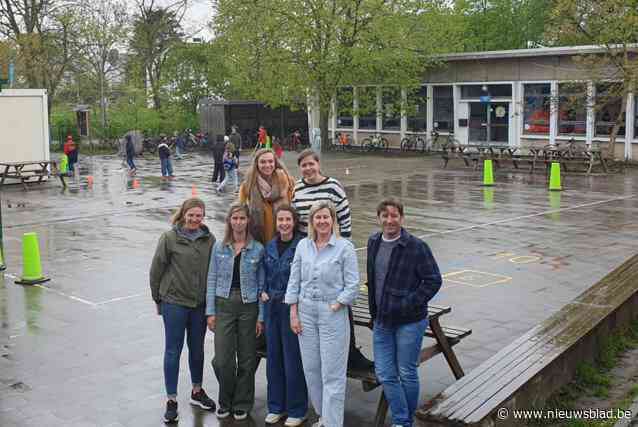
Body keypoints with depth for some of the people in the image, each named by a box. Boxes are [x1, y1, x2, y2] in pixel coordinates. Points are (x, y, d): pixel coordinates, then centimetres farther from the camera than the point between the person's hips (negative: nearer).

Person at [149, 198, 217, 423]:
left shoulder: (209, 239, 0)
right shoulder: (170, 238, -9)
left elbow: (213, 269, 6)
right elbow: (156, 269, -4)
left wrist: (211, 299, 5)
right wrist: (158, 299, 2)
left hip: (200, 303, 3)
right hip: (174, 303, -3)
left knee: (197, 349, 17)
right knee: (173, 351, 4)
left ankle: (197, 391, 34)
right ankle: (171, 400, 14)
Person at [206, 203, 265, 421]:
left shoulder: (258, 249, -1)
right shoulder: (219, 247, 2)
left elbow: (261, 284, 1)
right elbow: (212, 279, 4)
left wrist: (261, 317, -1)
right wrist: (210, 311, -1)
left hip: (248, 307, 0)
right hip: (224, 305, 0)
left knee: (246, 359, 7)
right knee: (222, 359, -3)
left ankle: (242, 404, 25)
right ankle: (225, 401, 21)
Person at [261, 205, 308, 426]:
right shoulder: (270, 247, 9)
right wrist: (264, 292, 5)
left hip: (293, 306, -6)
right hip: (272, 306, 6)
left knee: (293, 359, 0)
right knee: (273, 356, 13)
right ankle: (276, 406, 26)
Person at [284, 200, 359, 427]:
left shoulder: (345, 247, -6)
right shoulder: (303, 245, 6)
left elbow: (352, 285, -6)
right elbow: (294, 281, 8)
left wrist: (335, 307, -11)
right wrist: (293, 314, 4)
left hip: (333, 313, -4)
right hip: (306, 311, 5)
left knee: (332, 374, -1)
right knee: (311, 369, 12)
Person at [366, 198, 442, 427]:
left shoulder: (416, 247, -14)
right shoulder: (373, 243, 6)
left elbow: (433, 281, -11)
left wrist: (409, 304, -17)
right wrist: (374, 311, 14)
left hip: (409, 322, -5)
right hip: (382, 322, 6)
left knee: (407, 373, 8)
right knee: (385, 374, 6)